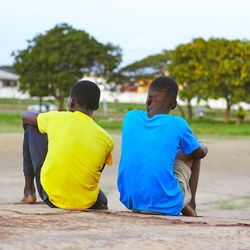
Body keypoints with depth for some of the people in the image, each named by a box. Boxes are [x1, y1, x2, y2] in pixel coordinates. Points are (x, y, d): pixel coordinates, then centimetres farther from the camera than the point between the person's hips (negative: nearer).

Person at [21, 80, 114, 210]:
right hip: (86, 203, 4)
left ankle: (29, 190, 22)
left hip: (50, 197, -3)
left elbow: (26, 117, 14)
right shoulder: (106, 140, -7)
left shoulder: (57, 118, -7)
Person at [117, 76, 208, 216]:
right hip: (166, 205, -3)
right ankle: (190, 205, 24)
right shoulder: (178, 124, -8)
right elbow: (200, 152, 12)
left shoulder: (130, 117, 2)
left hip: (129, 201, 3)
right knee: (193, 151, 21)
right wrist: (202, 147, 37)